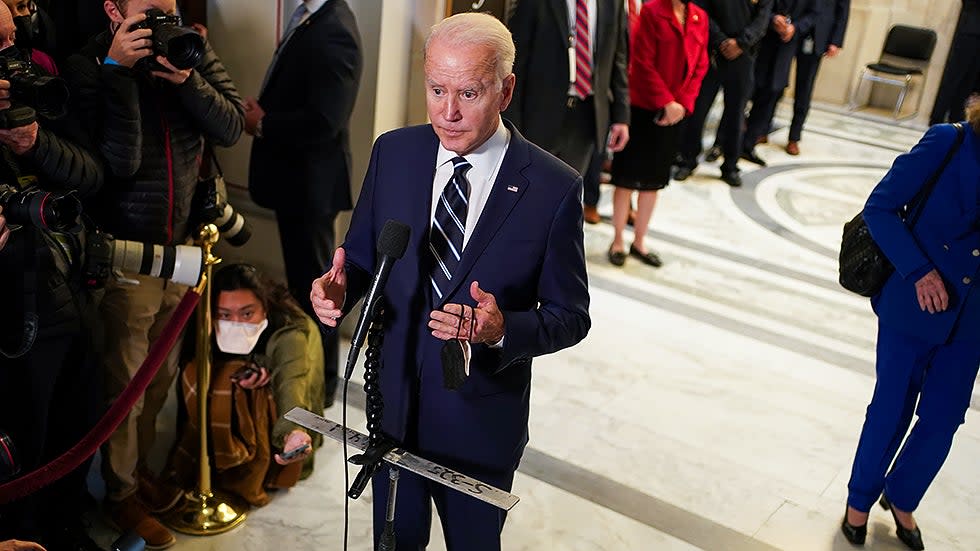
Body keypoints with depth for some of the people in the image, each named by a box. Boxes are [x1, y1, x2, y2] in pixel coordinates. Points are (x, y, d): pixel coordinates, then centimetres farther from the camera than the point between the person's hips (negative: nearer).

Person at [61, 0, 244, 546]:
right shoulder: (87, 67, -12)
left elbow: (231, 127, -8)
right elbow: (119, 159, -22)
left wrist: (187, 79, -23)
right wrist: (118, 71, -27)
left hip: (181, 241, 4)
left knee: (162, 370, 18)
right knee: (127, 378, 9)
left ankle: (139, 465, 40)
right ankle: (120, 492, 30)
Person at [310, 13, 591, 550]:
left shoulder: (554, 187, -17)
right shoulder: (393, 153, -6)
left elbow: (569, 315, -11)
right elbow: (362, 255, 4)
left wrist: (504, 329, -30)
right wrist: (339, 288, -19)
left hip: (481, 421, -3)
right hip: (392, 402, 3)